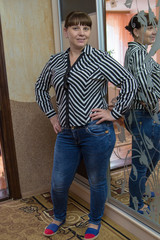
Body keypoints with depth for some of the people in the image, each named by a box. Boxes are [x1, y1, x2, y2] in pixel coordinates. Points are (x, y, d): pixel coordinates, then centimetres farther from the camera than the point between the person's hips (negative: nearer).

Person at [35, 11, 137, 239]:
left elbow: (130, 83, -8)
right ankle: (59, 217, 44)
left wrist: (114, 113, -9)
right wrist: (51, 114, 12)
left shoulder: (99, 58, -7)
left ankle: (95, 222, 41)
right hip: (66, 133, 4)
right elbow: (40, 88, 21)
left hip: (96, 132, -4)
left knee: (97, 181, 14)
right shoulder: (55, 61, 7)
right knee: (58, 183, 13)